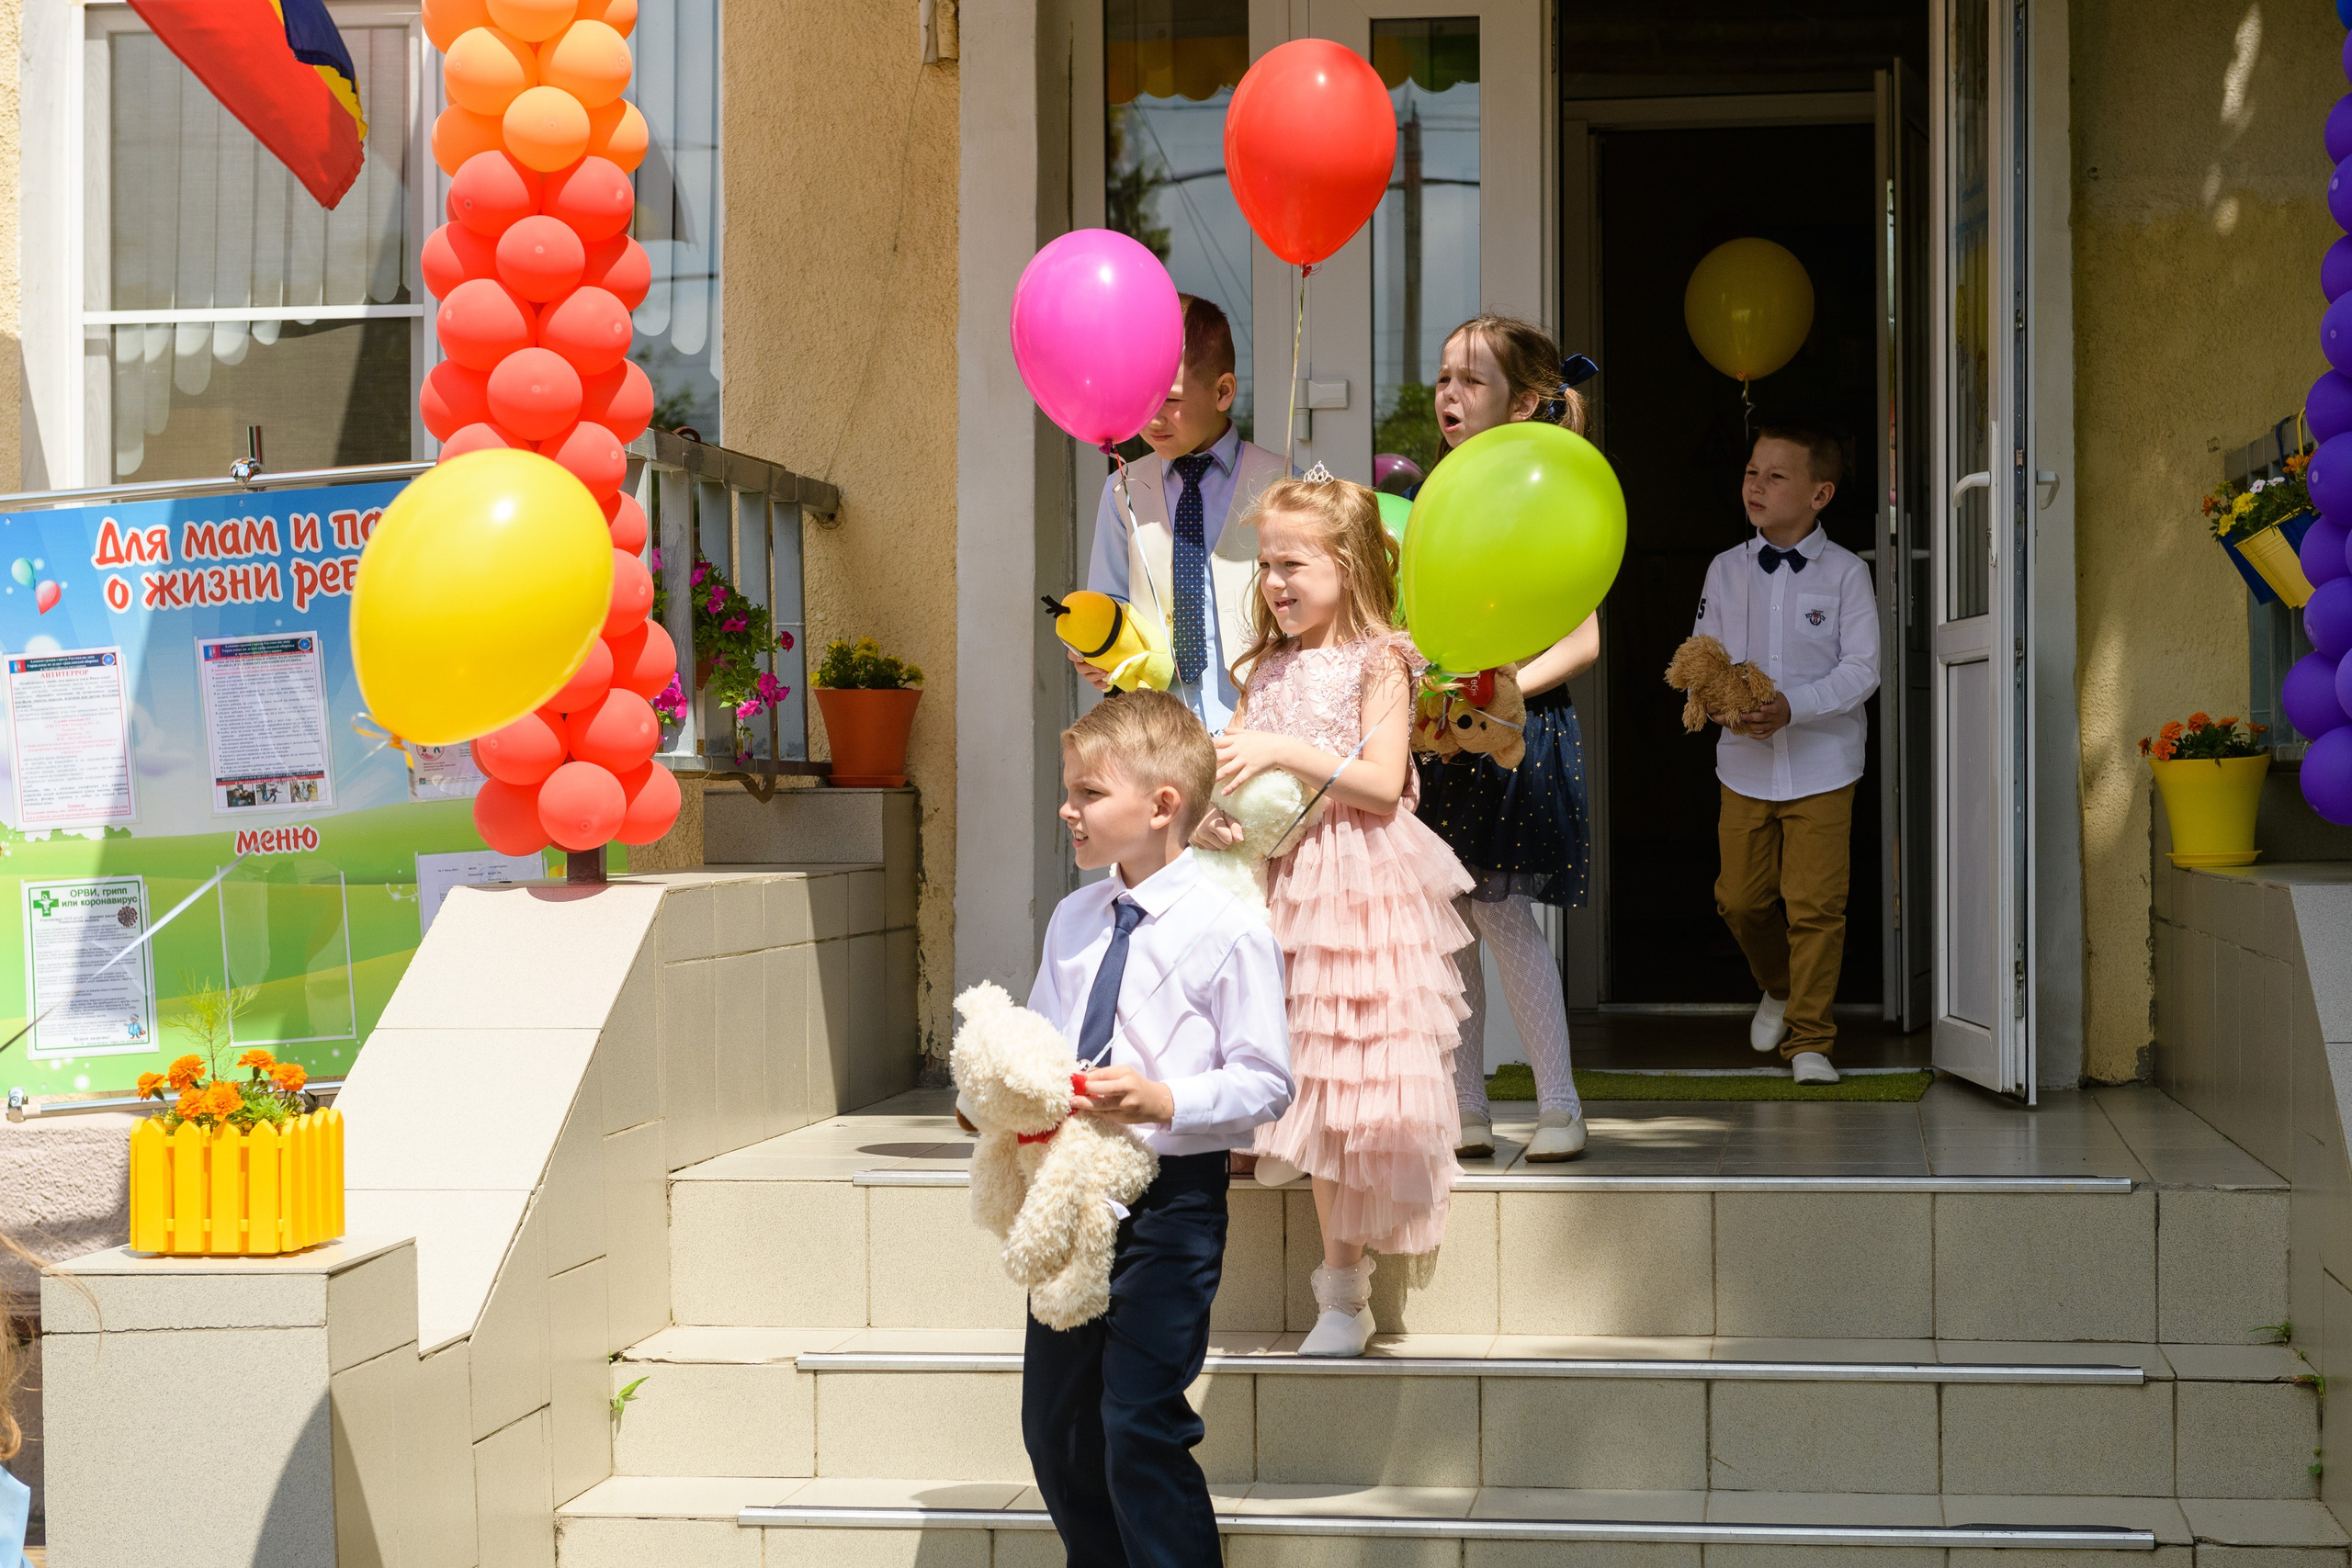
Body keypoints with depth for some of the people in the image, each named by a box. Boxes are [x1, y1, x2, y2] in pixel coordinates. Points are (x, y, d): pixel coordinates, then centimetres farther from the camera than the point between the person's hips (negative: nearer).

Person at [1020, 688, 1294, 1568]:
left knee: (1138, 1426, -9)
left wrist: (1166, 1102, -25)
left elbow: (1264, 1082, -12)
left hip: (1169, 1197, -7)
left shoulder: (1227, 930, -11)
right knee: (1053, 1425, 13)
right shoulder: (1072, 921, 10)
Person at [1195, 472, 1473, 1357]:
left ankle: (1346, 1291, 6)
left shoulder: (1378, 664, -5)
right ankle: (1342, 1291, 14)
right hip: (1281, 884, 5)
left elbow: (1382, 784, -14)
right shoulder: (1265, 670, 12)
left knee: (1356, 1081, -5)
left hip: (1362, 885, -5)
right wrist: (1208, 811, -11)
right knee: (1316, 1085, 6)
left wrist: (1287, 751, -19)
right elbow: (1230, 772, 10)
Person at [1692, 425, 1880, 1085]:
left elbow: (1861, 669, -9)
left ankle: (1809, 1039, 4)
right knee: (1741, 898, 9)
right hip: (1744, 764, 3)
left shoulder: (1845, 572, -4)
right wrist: (1721, 704, -16)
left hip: (1821, 764, -3)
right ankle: (1778, 988, 38)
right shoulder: (1726, 570, 5)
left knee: (1815, 905, -5)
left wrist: (1793, 706, -22)